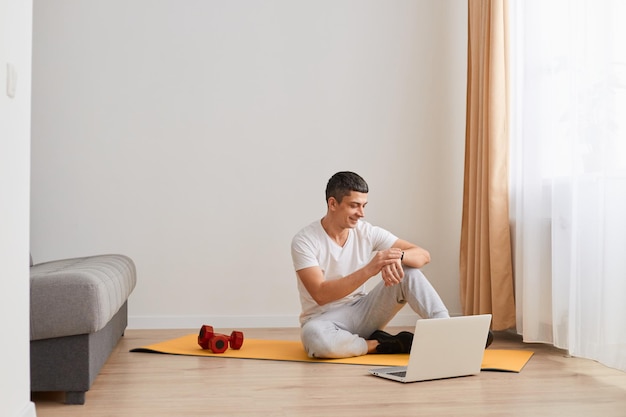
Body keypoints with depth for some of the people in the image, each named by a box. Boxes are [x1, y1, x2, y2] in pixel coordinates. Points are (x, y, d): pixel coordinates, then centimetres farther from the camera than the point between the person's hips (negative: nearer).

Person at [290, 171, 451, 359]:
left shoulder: (368, 232, -4)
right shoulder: (304, 241, -16)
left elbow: (423, 255, -8)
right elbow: (321, 295, -27)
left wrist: (399, 257, -32)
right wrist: (368, 270, -36)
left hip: (362, 313, 4)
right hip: (324, 320, -4)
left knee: (409, 272, -15)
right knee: (314, 336, -41)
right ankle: (390, 345, -20)